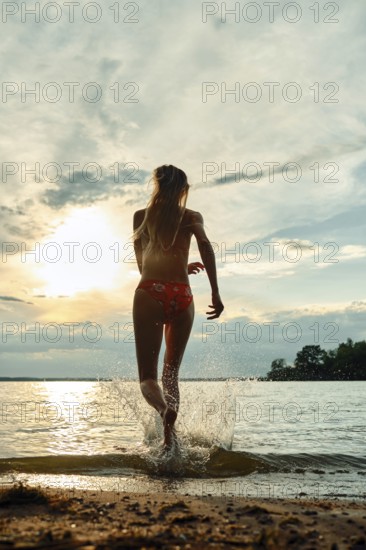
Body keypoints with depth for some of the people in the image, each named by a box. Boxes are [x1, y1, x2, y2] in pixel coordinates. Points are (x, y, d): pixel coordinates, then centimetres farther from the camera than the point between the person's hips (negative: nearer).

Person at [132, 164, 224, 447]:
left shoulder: (141, 216, 17)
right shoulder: (192, 217, 13)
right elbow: (206, 246, -8)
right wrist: (215, 292, -12)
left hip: (150, 293, -1)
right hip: (182, 296, 1)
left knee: (148, 376, -3)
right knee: (171, 373, 15)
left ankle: (165, 409, -36)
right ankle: (170, 439, 5)